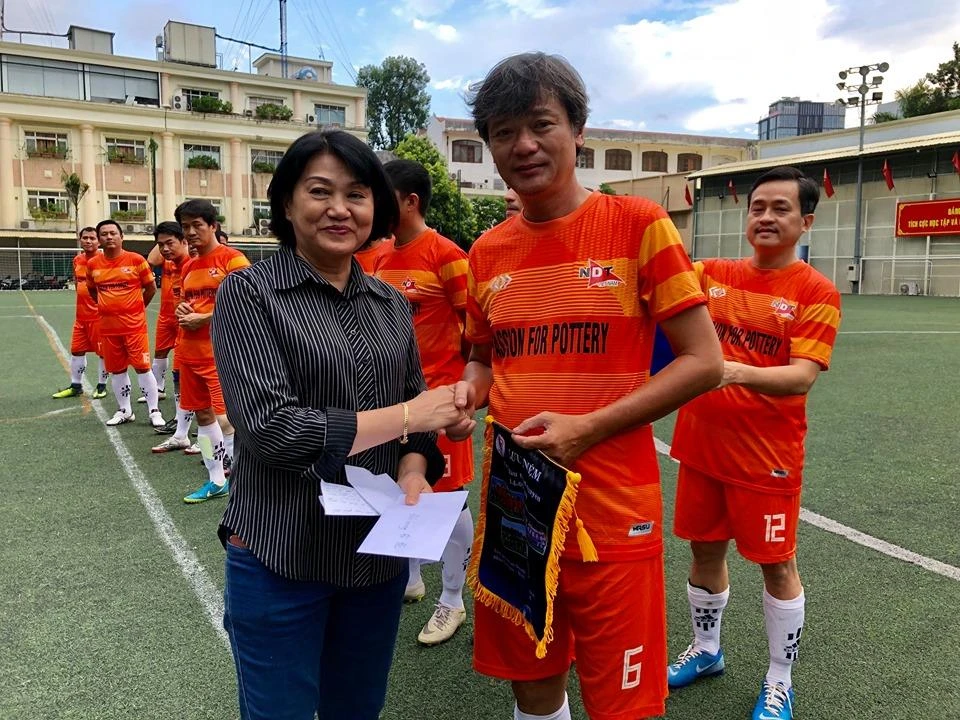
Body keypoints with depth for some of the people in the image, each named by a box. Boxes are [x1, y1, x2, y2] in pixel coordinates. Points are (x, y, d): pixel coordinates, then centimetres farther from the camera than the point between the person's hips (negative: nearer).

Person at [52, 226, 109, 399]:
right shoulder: (77, 259, 8)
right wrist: (81, 291, 15)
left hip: (99, 314, -7)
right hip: (81, 314, 7)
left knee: (103, 351, 2)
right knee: (76, 350, 12)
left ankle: (101, 386, 16)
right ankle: (76, 386, 25)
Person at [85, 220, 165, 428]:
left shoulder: (136, 260, -6)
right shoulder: (93, 264, 3)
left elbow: (151, 288, 4)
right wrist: (109, 307, 14)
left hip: (135, 324, -3)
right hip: (108, 326, 4)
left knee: (142, 367, -3)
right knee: (116, 370, 10)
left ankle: (154, 411, 6)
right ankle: (125, 411, 24)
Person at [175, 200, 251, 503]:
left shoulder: (232, 259, -9)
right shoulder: (188, 266, 15)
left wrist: (203, 319, -15)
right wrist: (181, 311, 3)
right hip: (190, 352, 8)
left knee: (225, 417, -12)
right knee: (203, 414, 13)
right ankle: (216, 480, 24)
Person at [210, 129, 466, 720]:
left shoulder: (391, 304, 7)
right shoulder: (248, 293, -9)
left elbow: (418, 410, 10)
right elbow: (270, 427, -19)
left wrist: (414, 470, -12)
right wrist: (407, 416, -17)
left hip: (379, 553, 5)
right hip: (279, 559, -4)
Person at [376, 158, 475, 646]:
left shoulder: (445, 254, -13)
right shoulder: (383, 258, 9)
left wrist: (461, 381, -8)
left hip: (438, 393, -7)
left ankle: (452, 601, 19)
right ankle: (409, 579, 37)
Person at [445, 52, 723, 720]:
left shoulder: (637, 224, -8)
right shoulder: (487, 252, 6)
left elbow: (704, 362, -9)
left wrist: (588, 429, -18)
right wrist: (466, 395, -4)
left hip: (613, 516, -4)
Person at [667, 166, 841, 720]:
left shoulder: (816, 293, -9)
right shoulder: (713, 274, 4)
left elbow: (801, 378, -19)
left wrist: (738, 372, -37)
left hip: (767, 454, -4)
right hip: (701, 445, 4)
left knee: (776, 565, 9)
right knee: (706, 550, 16)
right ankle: (706, 651, 39)